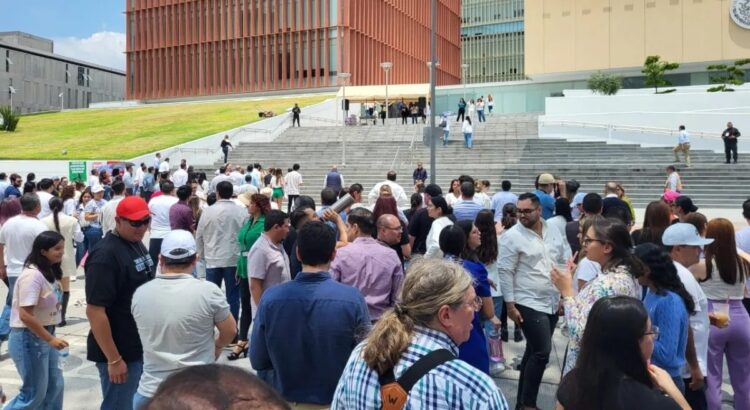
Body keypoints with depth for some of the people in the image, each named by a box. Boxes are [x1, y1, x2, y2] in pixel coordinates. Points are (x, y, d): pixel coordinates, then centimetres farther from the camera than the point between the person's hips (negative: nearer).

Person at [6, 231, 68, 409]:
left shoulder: (49, 272, 5)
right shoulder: (32, 275, -22)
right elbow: (25, 315, -25)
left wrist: (50, 337, 13)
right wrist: (51, 339, -24)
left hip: (45, 335, 9)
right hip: (28, 338, -9)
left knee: (55, 386, 14)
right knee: (34, 394, 2)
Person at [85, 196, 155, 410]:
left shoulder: (137, 243, 6)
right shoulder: (105, 255, -21)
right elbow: (94, 311, -23)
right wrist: (114, 359, -21)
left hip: (141, 346, 8)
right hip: (120, 351, -8)